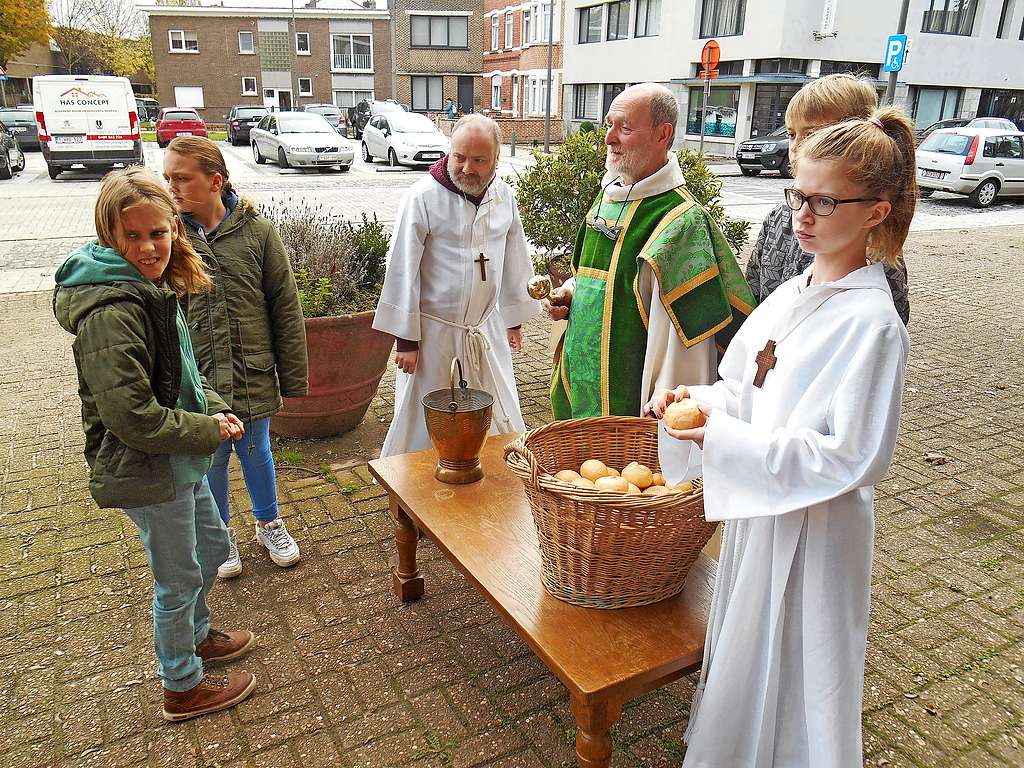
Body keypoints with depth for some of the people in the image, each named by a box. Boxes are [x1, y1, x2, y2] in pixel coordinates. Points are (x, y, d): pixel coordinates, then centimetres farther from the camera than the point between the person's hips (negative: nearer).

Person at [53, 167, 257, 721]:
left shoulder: (154, 287, 4)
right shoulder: (111, 310, -27)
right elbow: (133, 417, -28)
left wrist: (214, 406, 0)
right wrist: (210, 430, -16)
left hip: (178, 461, 9)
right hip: (147, 471, -9)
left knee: (212, 546, 26)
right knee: (178, 578, 10)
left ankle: (195, 635, 51)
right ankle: (183, 687, 34)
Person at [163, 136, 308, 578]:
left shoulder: (256, 230, -8)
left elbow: (285, 307, -4)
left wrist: (293, 377, -2)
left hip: (253, 375, 0)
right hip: (195, 378, 1)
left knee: (255, 452, 18)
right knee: (210, 459, 16)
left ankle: (268, 524, 42)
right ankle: (220, 535, 40)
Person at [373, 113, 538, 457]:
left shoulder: (504, 195, 1)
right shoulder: (423, 196, -15)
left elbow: (513, 258, 12)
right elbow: (402, 270, -12)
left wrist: (515, 318, 17)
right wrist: (405, 338, -11)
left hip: (486, 328, 5)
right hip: (434, 330, -5)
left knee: (500, 417, 17)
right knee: (424, 424, 7)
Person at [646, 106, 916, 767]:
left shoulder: (871, 323, -23)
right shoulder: (794, 294, 2)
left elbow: (855, 458, -25)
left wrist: (725, 440, -27)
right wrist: (703, 400, -7)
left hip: (812, 530, -8)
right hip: (759, 510, 8)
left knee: (791, 676, 12)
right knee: (745, 653, 27)